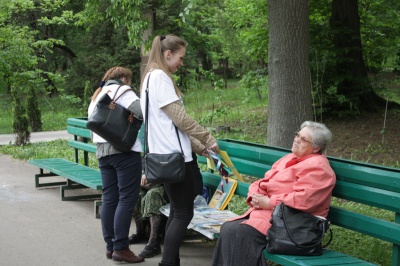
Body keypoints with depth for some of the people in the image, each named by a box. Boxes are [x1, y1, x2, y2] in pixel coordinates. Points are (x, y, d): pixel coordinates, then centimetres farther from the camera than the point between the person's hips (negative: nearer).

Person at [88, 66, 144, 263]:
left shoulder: (96, 96, 24)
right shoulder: (121, 90, -1)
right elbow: (141, 111, -16)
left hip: (102, 152, 8)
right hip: (124, 151, -8)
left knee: (109, 199, 8)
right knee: (126, 199, -8)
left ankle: (110, 246, 10)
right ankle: (121, 248, -10)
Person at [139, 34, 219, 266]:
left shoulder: (151, 77, 18)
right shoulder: (160, 77, -13)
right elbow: (180, 118, -16)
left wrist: (196, 146, 18)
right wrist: (208, 139, -5)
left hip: (166, 154, 10)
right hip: (174, 155, -10)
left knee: (176, 211, 12)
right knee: (184, 213, -7)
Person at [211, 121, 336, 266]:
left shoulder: (317, 166, -9)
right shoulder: (289, 159, 21)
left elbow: (303, 199, -22)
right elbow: (261, 183, 21)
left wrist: (269, 202, -16)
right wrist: (255, 196, -2)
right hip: (265, 211, 9)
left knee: (237, 232, -25)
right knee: (227, 228, -12)